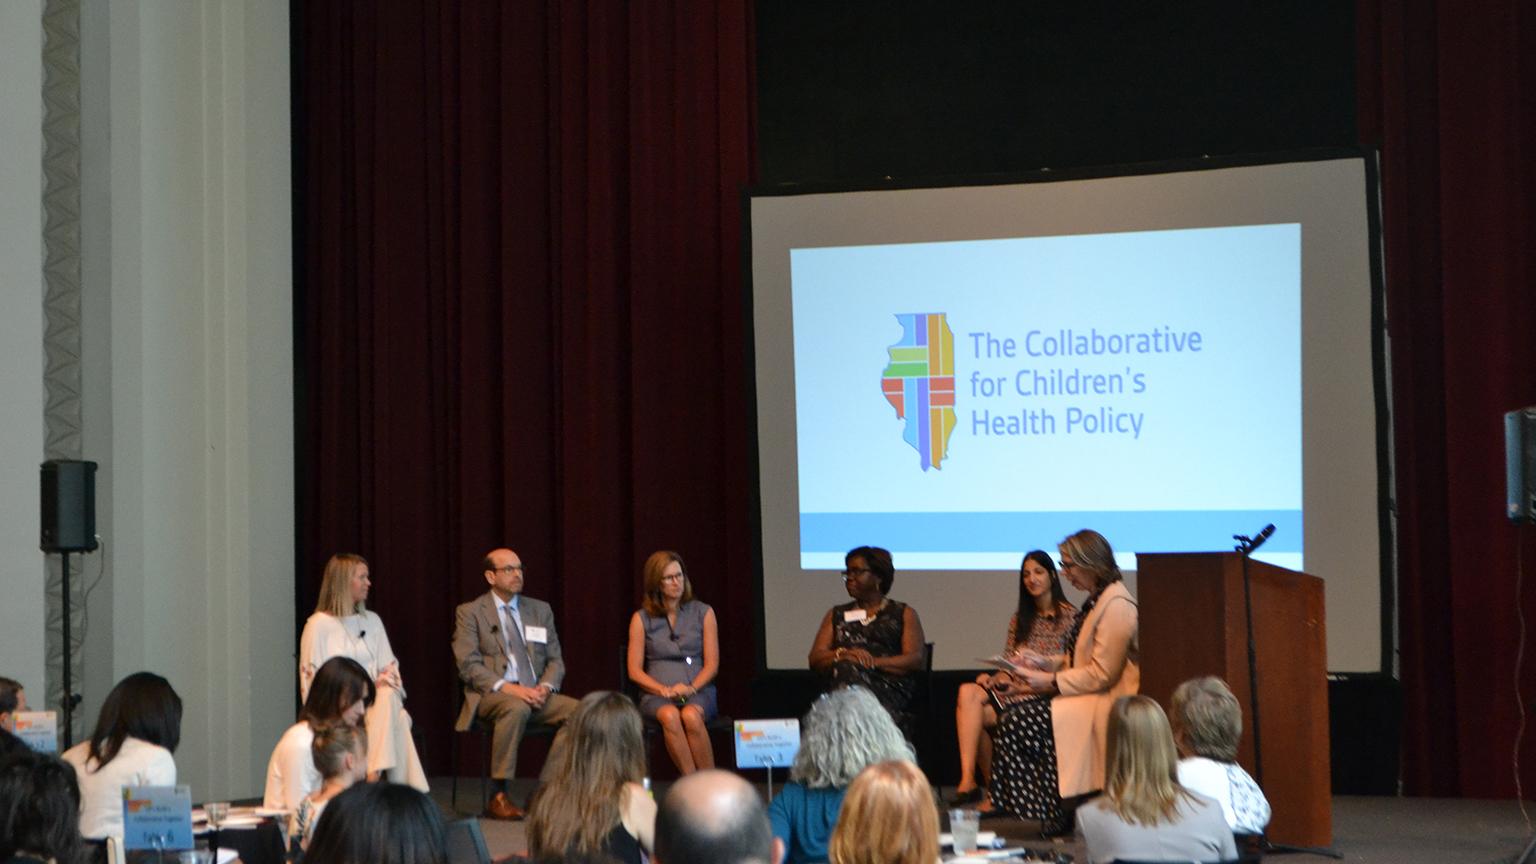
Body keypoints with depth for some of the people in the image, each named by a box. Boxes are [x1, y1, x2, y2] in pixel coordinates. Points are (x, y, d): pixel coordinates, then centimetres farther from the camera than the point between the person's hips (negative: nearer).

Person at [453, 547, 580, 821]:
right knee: (516, 708, -39)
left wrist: (546, 686, -7)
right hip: (491, 695, -4)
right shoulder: (470, 612, 4)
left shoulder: (540, 610, 18)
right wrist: (507, 687, -20)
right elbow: (468, 665, -7)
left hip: (536, 694, 4)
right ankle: (500, 797, -34)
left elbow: (555, 660, 16)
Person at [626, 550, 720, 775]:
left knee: (691, 715, -36)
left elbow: (712, 664, 6)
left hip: (697, 691, 0)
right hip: (656, 695, 0)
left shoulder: (703, 613, 10)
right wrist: (663, 690, -11)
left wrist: (691, 688, -13)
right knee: (670, 716, -36)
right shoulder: (641, 619, 10)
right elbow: (634, 670, 5)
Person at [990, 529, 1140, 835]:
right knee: (1014, 715, -4)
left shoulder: (1116, 605, -16)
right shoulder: (1098, 599, 16)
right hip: (1089, 695, 10)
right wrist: (1047, 662, 9)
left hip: (1106, 701, -10)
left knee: (1018, 723, -19)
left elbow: (1102, 673, -19)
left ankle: (1055, 814, -8)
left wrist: (1052, 682, -14)